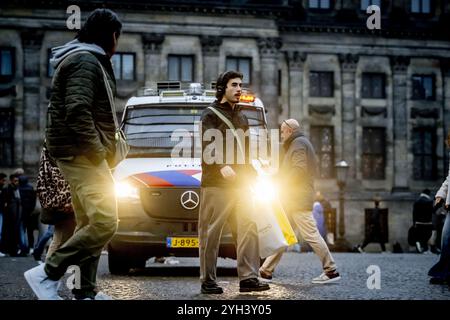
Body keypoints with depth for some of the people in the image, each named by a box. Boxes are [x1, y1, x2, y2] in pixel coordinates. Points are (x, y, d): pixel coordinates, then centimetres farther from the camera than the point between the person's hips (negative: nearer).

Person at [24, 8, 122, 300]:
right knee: (105, 222, -17)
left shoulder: (88, 60, 22)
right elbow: (77, 112, -23)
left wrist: (102, 149, 14)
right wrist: (97, 151, -18)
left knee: (90, 224, 10)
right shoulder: (86, 61, -11)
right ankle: (47, 273, -14)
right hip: (83, 155, -11)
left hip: (84, 155, 11)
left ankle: (85, 292, 11)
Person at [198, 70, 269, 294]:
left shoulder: (242, 118, 22)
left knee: (248, 229, -3)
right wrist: (222, 166, -30)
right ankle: (208, 281, 3)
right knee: (211, 232, -3)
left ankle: (248, 278, -3)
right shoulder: (211, 115, 0)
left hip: (240, 183, 7)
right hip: (216, 184, -7)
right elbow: (207, 145, -15)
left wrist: (251, 175, 18)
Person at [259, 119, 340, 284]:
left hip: (298, 199, -11)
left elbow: (299, 169, -20)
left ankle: (331, 271, -8)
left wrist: (282, 184, -12)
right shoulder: (300, 143, 24)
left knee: (310, 234, -11)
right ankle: (266, 270, 12)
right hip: (293, 200, 11)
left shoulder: (298, 143, -8)